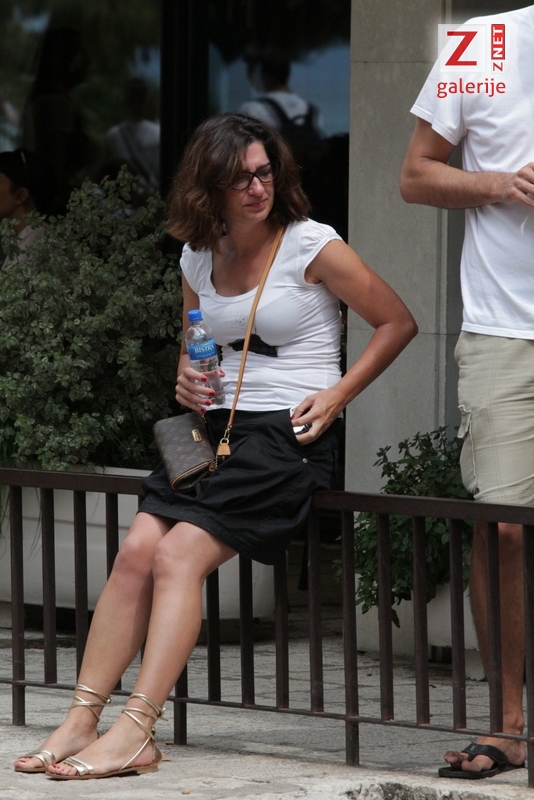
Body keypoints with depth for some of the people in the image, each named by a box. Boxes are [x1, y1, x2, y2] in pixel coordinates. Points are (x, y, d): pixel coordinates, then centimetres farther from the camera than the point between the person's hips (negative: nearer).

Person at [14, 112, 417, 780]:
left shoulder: (311, 246, -4)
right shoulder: (199, 258, 13)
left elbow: (397, 323, 1)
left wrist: (335, 396, -7)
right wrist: (187, 380, 5)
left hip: (290, 433, -6)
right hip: (217, 426, 6)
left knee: (180, 555, -23)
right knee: (137, 550, -17)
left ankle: (135, 734, -27)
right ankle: (82, 720, -18)